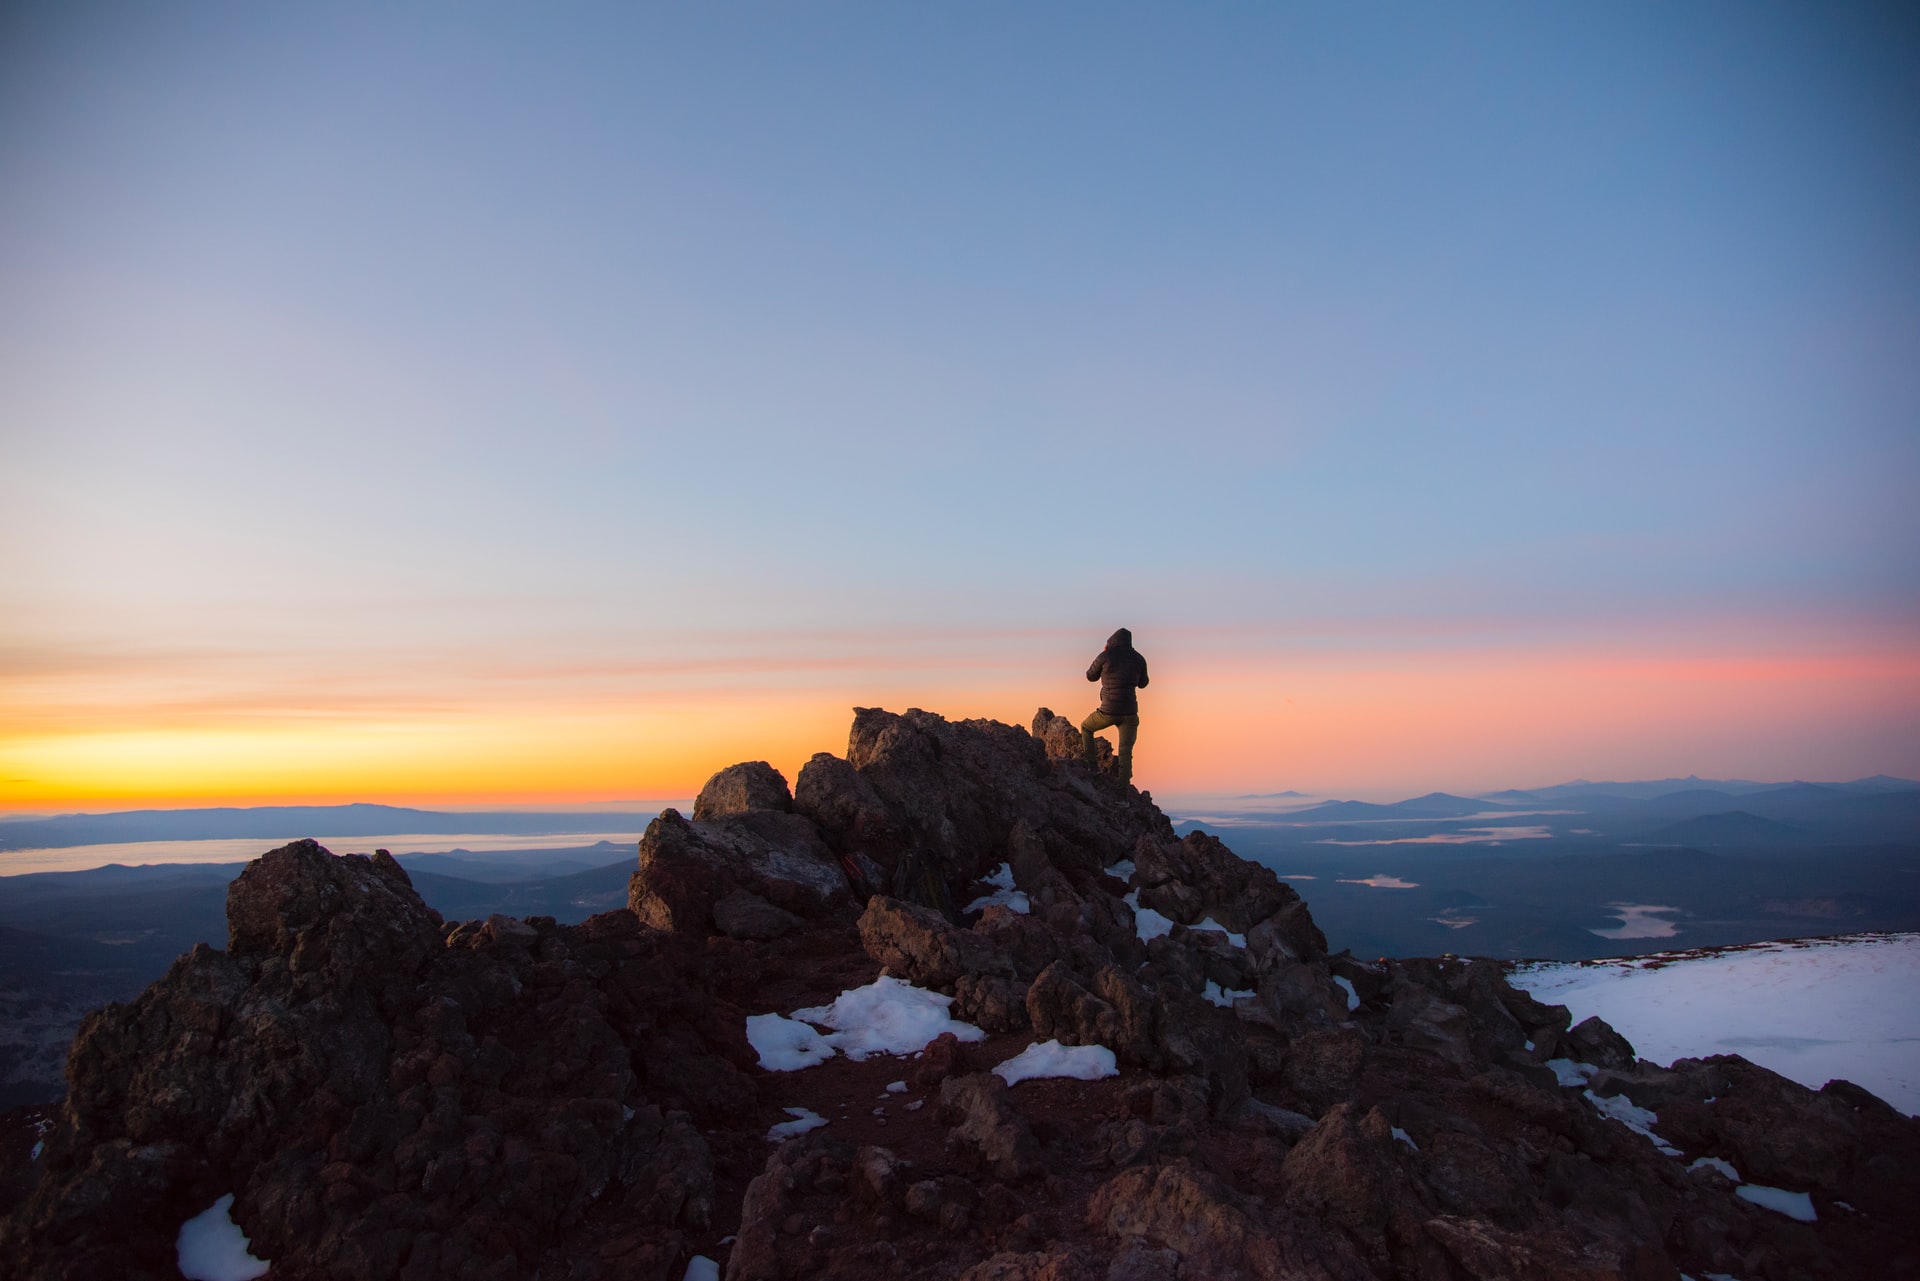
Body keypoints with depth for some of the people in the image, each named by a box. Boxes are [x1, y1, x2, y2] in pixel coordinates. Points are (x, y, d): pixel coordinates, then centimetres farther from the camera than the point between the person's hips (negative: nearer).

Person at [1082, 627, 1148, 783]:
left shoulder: (1106, 657, -5)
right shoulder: (1139, 660, 5)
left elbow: (1091, 676, 11)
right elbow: (1142, 683, 20)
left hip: (1109, 711, -2)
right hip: (1130, 712, 2)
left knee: (1086, 727, 25)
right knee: (1126, 752, 4)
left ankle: (1090, 765, 19)